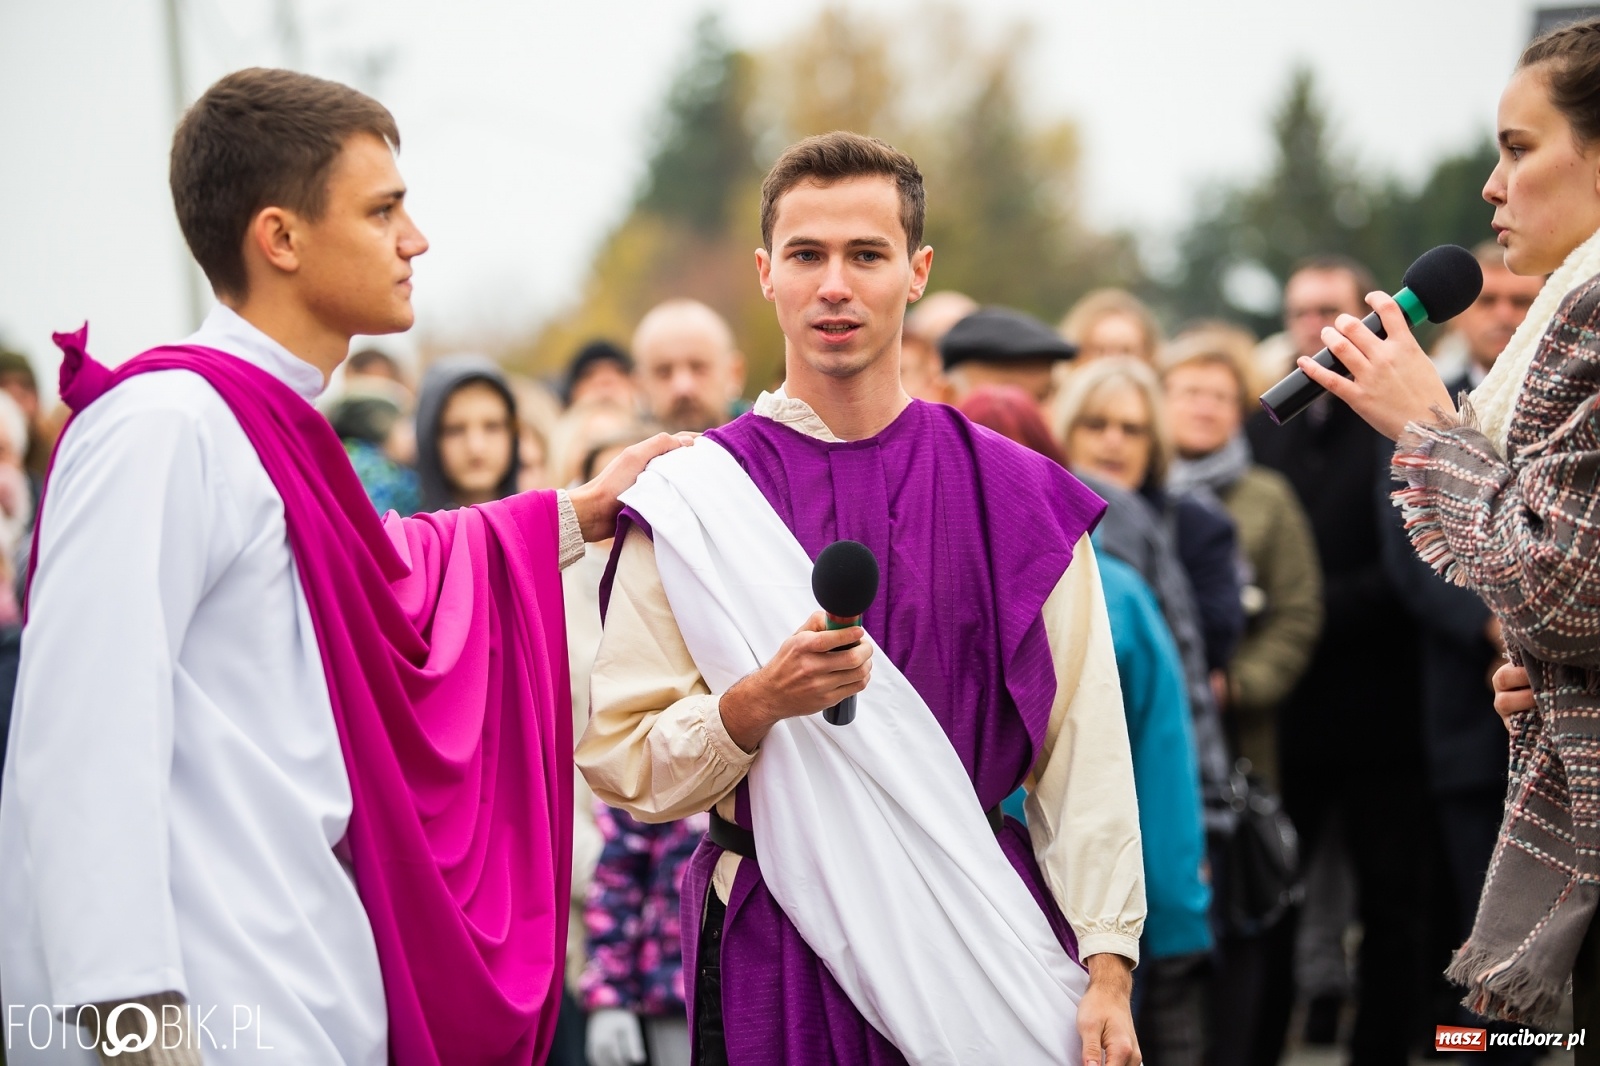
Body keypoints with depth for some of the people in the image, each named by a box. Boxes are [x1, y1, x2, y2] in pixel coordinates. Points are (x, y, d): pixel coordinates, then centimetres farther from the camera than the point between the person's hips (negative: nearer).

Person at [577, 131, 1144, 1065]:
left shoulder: (1022, 499, 1)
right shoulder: (690, 504, -2)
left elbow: (1084, 753, -1)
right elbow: (621, 766, -4)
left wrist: (1107, 973, -8)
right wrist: (756, 703, -22)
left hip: (987, 944, 1)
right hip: (776, 953, -1)